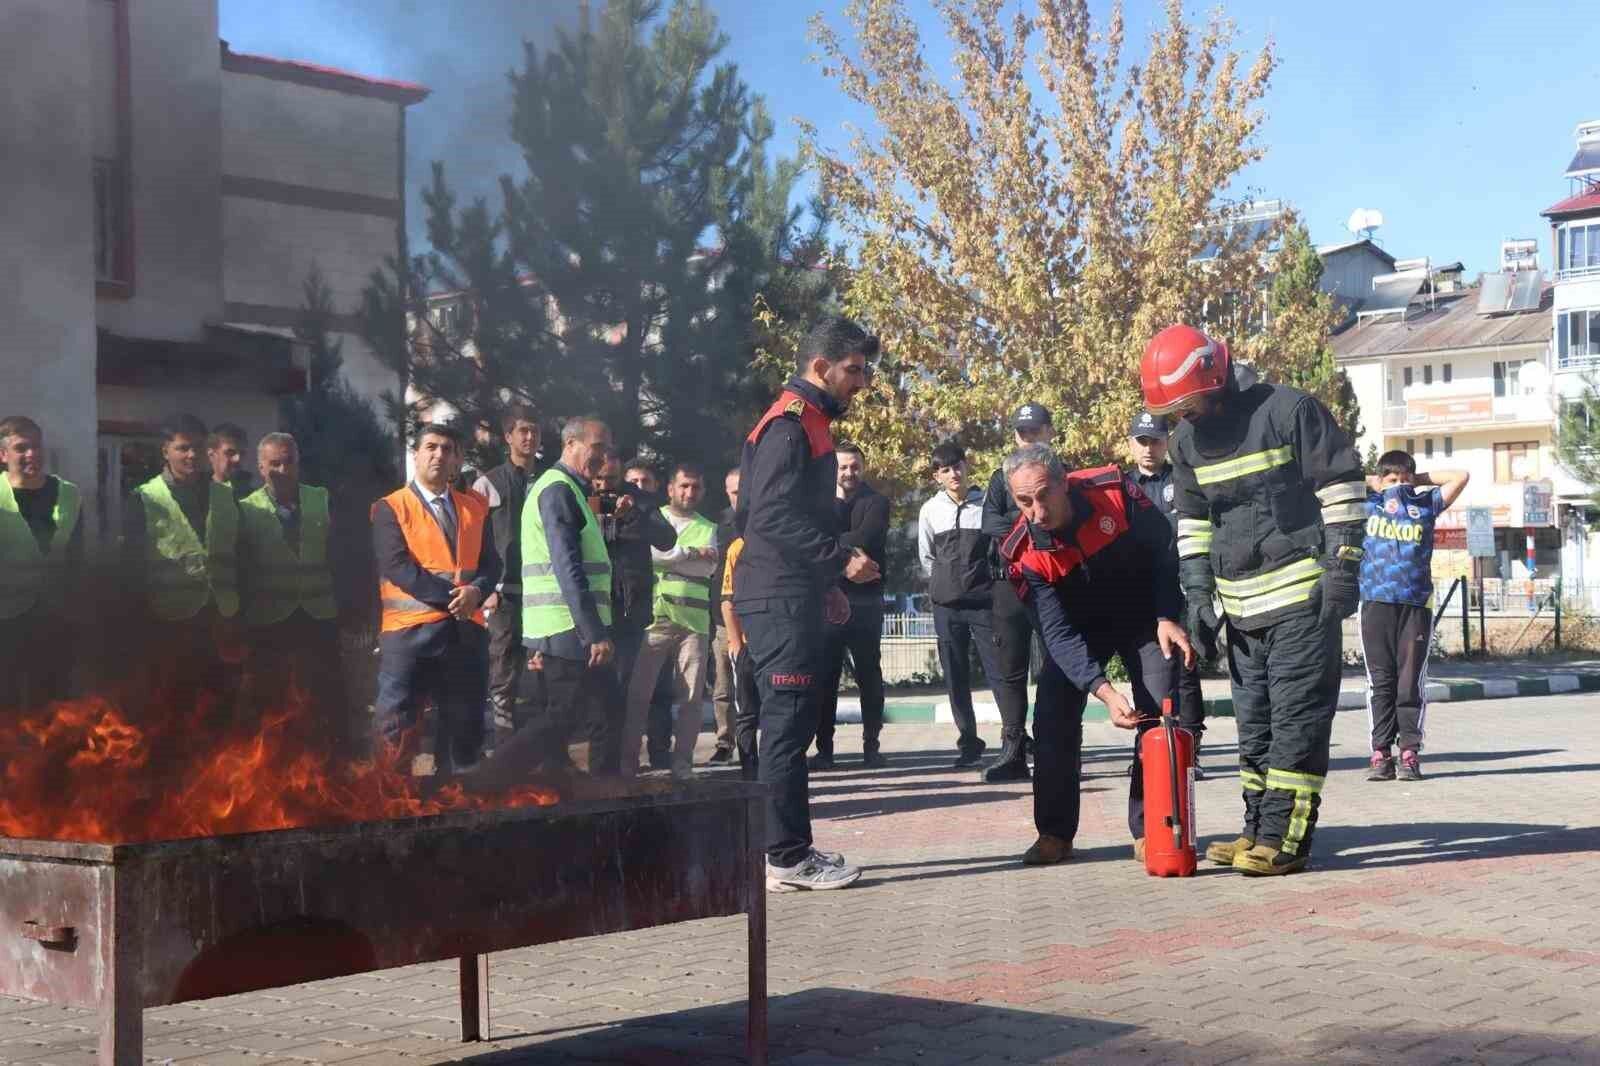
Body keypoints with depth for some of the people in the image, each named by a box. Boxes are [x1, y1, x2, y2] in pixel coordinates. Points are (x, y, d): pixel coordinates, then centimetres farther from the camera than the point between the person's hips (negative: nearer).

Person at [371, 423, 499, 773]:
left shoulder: (475, 507, 15)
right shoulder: (390, 508, 0)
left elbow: (491, 563, 8)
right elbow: (397, 566, -12)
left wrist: (475, 592, -14)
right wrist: (451, 596, -18)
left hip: (466, 630, 5)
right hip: (411, 628, -5)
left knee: (464, 727, 10)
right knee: (396, 723, -10)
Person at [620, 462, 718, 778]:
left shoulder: (708, 528, 17)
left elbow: (709, 566, 0)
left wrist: (667, 557, -5)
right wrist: (690, 553, -4)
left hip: (694, 621, 2)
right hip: (654, 617, -2)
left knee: (691, 696, -1)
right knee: (638, 692, -5)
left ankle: (682, 762, 4)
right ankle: (628, 760, -1)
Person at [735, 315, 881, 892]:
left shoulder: (806, 421, 20)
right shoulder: (790, 423, -13)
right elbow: (772, 515, -22)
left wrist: (824, 584, 21)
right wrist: (842, 559, -21)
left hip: (790, 596, 10)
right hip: (781, 600, -10)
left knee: (790, 724, 11)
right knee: (788, 724, -8)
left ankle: (789, 849, 16)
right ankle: (787, 858, -4)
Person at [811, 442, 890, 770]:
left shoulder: (876, 503, 5)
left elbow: (865, 539, -12)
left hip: (865, 601, -2)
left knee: (869, 675, 3)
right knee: (825, 676, -1)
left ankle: (871, 746, 9)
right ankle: (824, 748, 3)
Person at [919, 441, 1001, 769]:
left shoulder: (986, 505, -3)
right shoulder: (931, 510, 4)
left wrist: (992, 583, 5)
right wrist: (944, 585, 11)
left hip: (984, 602, -2)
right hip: (947, 606, 3)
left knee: (999, 669, -7)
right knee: (956, 678, 5)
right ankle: (968, 743, 12)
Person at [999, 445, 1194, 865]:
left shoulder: (1113, 490, -30)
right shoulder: (1024, 554, -28)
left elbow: (1162, 547, -14)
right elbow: (1058, 634, -30)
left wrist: (1167, 618, -20)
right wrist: (1104, 691, -43)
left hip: (1143, 614, 0)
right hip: (1078, 626, 0)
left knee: (1160, 716, -9)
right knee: (1053, 721, -8)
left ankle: (1148, 830, 1)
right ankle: (1055, 833, 5)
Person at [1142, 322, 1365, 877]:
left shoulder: (1288, 410, -11)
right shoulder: (1187, 438, 9)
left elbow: (1342, 487, -9)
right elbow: (1192, 522, 17)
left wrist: (1343, 568, -13)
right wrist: (1197, 594, 10)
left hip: (1302, 596, -7)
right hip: (1241, 604, 7)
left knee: (1296, 719, -6)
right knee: (1253, 719, 11)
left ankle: (1284, 839, -5)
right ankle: (1259, 831, 19)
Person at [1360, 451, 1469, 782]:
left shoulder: (1426, 504, 15)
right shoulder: (1367, 504, 12)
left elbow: (1460, 476, 15)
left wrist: (1420, 479, 16)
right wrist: (1371, 482, 14)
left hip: (1416, 605, 1)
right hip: (1376, 602, 0)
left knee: (1412, 681, -2)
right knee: (1380, 680, -1)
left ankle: (1409, 751, 0)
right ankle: (1381, 752, 0)